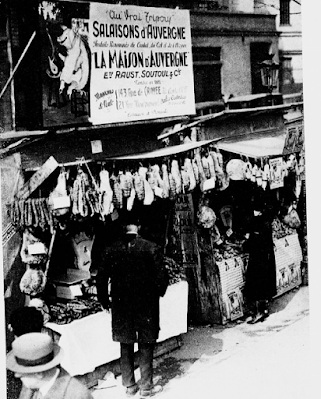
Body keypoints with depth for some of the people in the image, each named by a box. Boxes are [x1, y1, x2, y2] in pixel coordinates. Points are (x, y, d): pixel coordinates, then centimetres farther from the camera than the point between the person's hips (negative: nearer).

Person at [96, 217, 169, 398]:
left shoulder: (110, 250, -6)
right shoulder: (152, 248, -12)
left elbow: (102, 278, -3)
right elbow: (161, 276, -11)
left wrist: (104, 300, 12)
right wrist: (159, 292, 9)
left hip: (121, 305, 2)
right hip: (146, 304, -2)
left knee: (126, 346, 14)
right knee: (146, 346, 11)